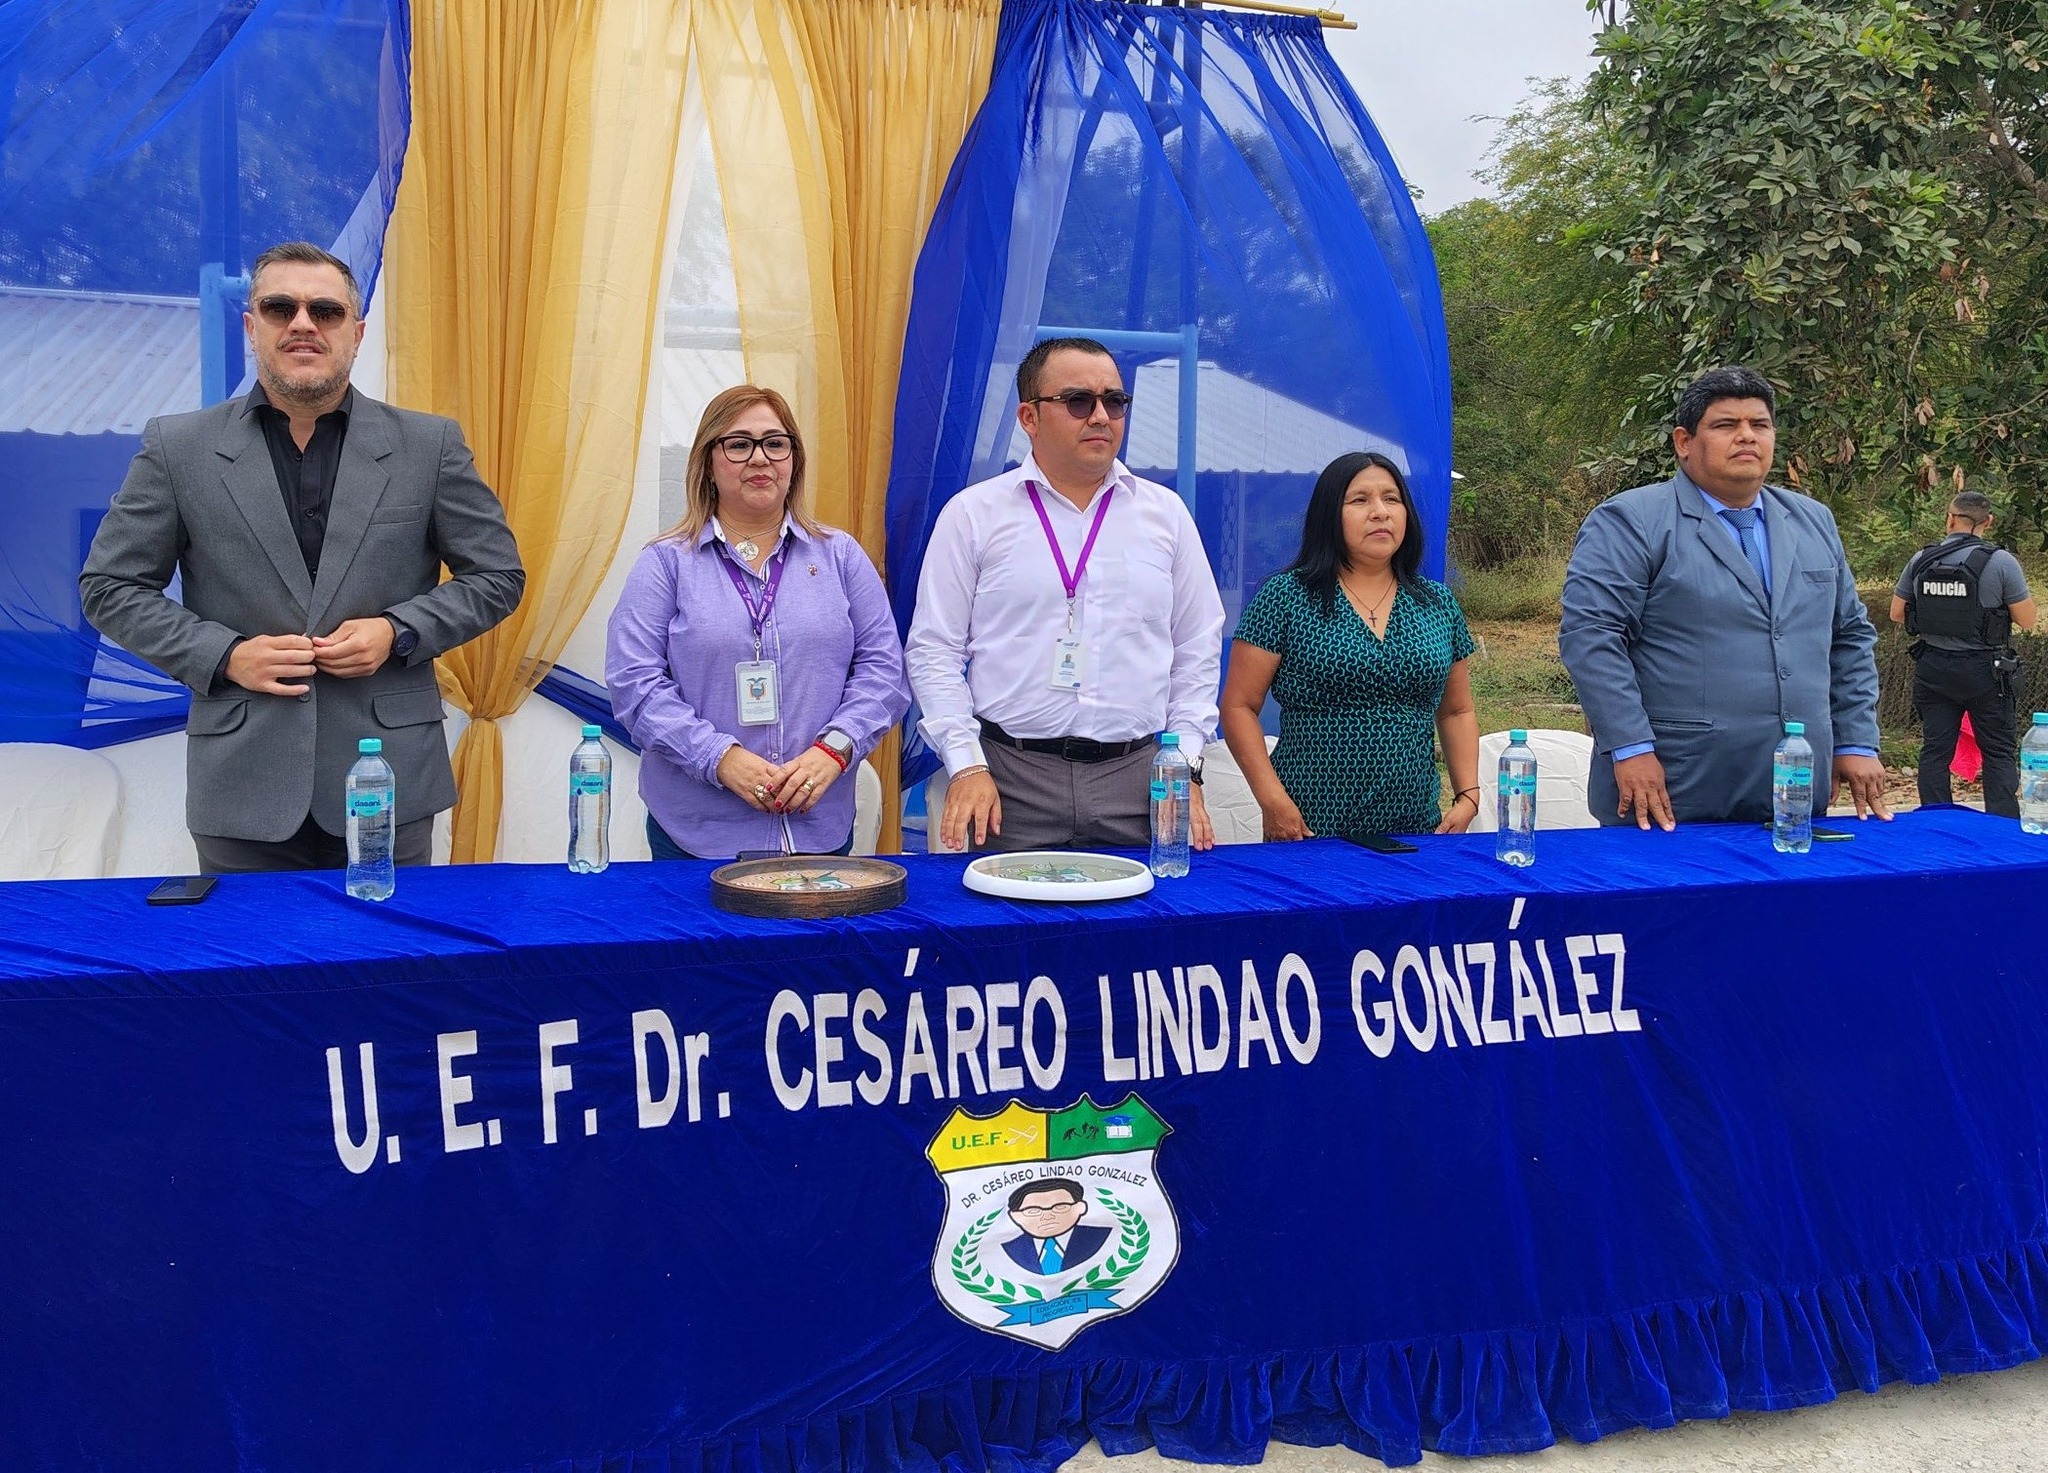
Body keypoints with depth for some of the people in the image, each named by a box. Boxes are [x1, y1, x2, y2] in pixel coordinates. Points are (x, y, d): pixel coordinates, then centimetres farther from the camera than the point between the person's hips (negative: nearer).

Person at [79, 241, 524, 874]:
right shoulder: (179, 448, 3)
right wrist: (223, 655, -8)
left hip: (391, 777, 0)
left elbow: (498, 576, 7)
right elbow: (109, 587, 7)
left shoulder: (429, 445, 2)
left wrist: (399, 632, -9)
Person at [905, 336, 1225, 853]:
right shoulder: (971, 514, 3)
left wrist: (1185, 764, 3)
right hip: (1010, 778, -2)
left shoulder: (1165, 513, 10)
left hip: (1136, 775, 2)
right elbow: (933, 650, 2)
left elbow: (1197, 649, 12)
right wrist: (966, 764, -7)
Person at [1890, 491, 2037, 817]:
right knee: (1999, 753, 6)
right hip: (1985, 669, -3)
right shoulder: (2000, 562, -12)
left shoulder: (1921, 560, -2)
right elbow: (2027, 620, -7)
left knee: (1935, 750, 8)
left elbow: (1896, 613, 7)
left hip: (1932, 667, 3)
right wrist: (1994, 605, 9)